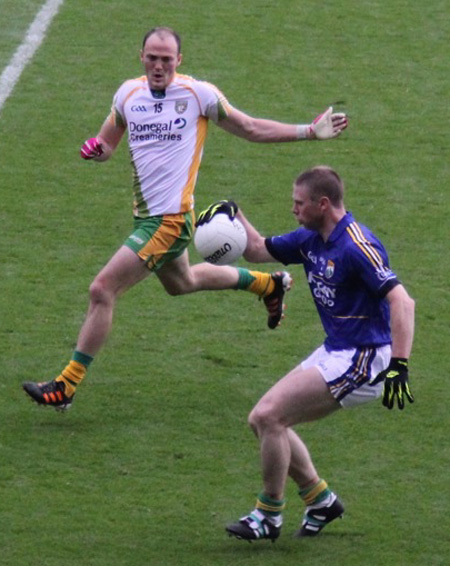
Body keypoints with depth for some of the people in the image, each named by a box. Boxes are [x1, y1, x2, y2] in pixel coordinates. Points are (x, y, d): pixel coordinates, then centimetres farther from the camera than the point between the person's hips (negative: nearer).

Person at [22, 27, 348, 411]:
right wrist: (96, 149, -8)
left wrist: (310, 132, -2)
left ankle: (67, 386, -7)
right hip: (145, 217, 8)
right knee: (182, 282, 30)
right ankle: (269, 284, 51)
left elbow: (251, 128, 2)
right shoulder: (128, 94, 5)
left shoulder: (198, 94, -9)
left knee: (103, 290, -14)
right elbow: (107, 142, 17)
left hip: (170, 218, -8)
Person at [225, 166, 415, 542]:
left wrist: (398, 366, -34)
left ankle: (269, 515, -2)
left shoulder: (357, 246, -21)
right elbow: (258, 250, 22)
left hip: (362, 360, -10)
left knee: (269, 415, -15)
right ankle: (321, 500, 21)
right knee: (264, 420, 10)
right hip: (335, 353, 10)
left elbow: (402, 302, -27)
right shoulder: (311, 240, 6)